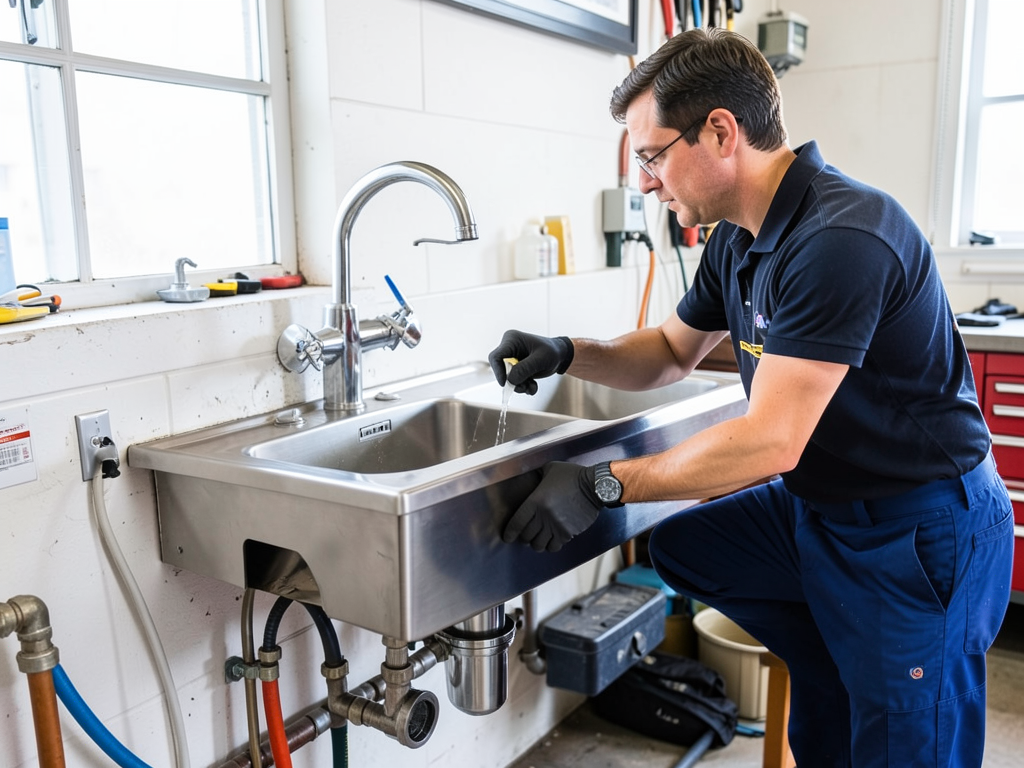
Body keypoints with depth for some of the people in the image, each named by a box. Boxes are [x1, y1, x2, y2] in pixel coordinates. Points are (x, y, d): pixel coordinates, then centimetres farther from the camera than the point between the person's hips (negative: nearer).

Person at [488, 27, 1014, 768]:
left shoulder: (843, 238, -27)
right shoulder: (738, 239, 1)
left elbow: (770, 441, -29)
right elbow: (672, 352, 14)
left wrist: (603, 486, -23)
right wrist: (567, 354, -4)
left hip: (923, 532, -8)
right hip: (820, 505, 8)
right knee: (682, 548, 11)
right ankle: (834, 670, 19)